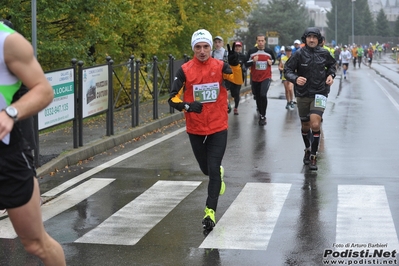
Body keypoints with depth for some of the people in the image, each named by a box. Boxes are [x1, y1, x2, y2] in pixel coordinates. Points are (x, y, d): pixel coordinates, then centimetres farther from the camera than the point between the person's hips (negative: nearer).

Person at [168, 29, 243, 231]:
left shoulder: (220, 66, -4)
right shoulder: (185, 70, -5)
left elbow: (238, 80, -19)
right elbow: (173, 98, -8)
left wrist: (235, 63, -36)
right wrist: (186, 106, -27)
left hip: (218, 128, -2)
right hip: (195, 129, 2)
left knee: (213, 170, -10)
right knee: (206, 169, 17)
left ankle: (210, 212, -4)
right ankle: (219, 174, 53)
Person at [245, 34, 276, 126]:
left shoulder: (269, 51, 1)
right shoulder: (251, 51, -2)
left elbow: (273, 59, 20)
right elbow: (246, 64, -1)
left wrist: (271, 62, -2)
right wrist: (253, 61, -19)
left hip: (266, 77, -2)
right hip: (255, 78, 2)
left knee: (263, 95, -20)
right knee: (257, 97, 10)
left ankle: (263, 116, -9)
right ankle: (261, 113, 30)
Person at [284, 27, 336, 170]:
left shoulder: (324, 54, -1)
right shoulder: (299, 54, -7)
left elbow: (331, 64, 19)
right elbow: (287, 70, -8)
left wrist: (331, 74, 0)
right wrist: (295, 78, -27)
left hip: (319, 93, -1)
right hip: (302, 94, 1)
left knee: (315, 124, -17)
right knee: (305, 126, 14)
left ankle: (313, 156, -5)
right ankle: (307, 149, 39)